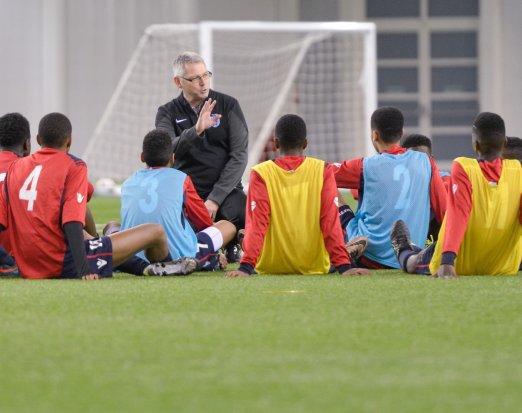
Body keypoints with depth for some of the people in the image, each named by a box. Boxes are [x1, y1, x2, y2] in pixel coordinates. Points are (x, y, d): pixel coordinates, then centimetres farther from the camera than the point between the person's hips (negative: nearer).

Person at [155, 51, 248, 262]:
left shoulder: (228, 105, 4)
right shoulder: (168, 113, 5)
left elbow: (239, 156, -2)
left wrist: (215, 199, -11)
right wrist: (196, 130, -33)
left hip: (225, 190, 0)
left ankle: (233, 247, 7)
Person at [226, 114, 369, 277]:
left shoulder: (260, 174, -9)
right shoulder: (322, 171, -7)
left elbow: (256, 223, -15)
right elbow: (331, 221, -10)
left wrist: (246, 267, -19)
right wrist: (344, 266, -11)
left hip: (270, 267, -1)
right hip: (315, 266, 1)